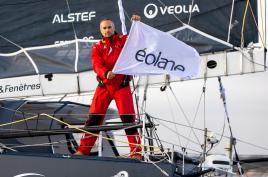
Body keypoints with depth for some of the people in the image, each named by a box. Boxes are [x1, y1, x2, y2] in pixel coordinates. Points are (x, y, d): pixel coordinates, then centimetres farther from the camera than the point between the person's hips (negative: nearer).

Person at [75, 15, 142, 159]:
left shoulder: (124, 40, 7)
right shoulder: (97, 47, 7)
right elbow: (97, 65, -9)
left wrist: (138, 24, -21)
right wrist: (105, 73, -30)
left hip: (122, 86, -1)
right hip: (104, 86, 2)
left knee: (128, 119, -6)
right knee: (94, 118, 1)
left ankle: (136, 152, 2)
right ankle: (83, 150, 8)